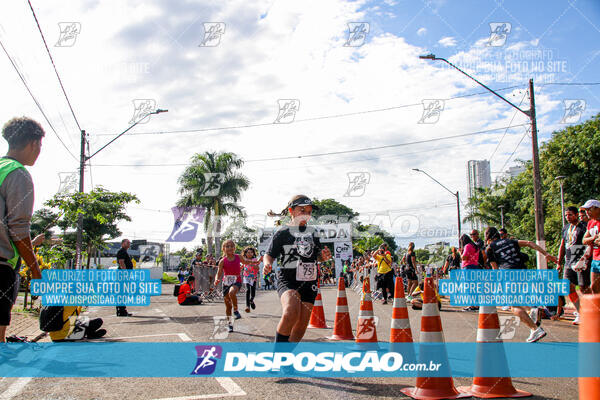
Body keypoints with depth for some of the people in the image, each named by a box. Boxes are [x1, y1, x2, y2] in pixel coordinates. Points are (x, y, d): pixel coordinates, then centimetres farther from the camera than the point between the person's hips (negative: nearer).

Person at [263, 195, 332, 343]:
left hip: (309, 282, 6)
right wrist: (267, 264, -23)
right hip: (287, 280, -5)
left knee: (301, 326, 5)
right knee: (291, 313, -31)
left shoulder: (313, 232, 14)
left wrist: (324, 256, 0)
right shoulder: (283, 231, -1)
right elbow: (269, 254, 0)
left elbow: (318, 256, 23)